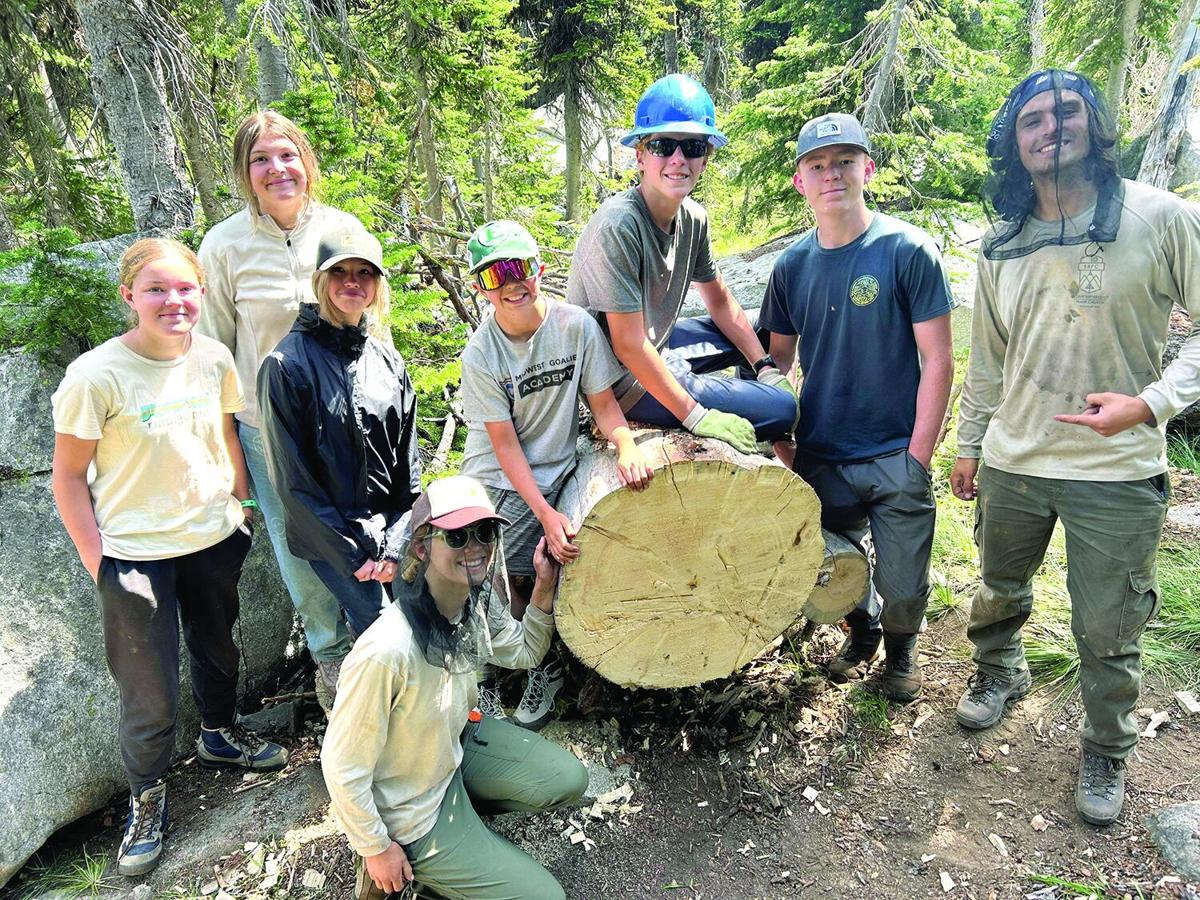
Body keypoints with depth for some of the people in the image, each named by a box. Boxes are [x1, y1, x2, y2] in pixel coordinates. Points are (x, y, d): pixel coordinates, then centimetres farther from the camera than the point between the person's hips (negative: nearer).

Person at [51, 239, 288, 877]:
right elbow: (69, 475, -12)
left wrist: (241, 508, 11)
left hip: (214, 539, 5)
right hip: (134, 554, -4)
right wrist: (95, 559, -11)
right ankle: (147, 798, 34)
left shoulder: (214, 359, -5)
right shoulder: (95, 375, -19)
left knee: (219, 651, 25)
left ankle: (220, 734, 54)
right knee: (150, 697, 7)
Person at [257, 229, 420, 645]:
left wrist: (396, 541, -4)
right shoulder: (287, 364, -11)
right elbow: (291, 475, -10)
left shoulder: (388, 360, 5)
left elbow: (407, 458, 6)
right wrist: (352, 551, -11)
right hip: (329, 538, -5)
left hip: (391, 531, 5)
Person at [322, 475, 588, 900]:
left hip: (456, 746, 7)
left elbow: (525, 652, 6)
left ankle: (461, 808, 16)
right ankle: (396, 856, 12)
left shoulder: (477, 602, -15)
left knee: (569, 780, 7)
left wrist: (545, 586, -10)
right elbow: (342, 767, -26)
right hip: (410, 813, -7)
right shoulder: (385, 652, -38)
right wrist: (377, 850, -12)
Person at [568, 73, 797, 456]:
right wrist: (696, 416, -23)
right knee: (780, 409, -13)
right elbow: (629, 346, -26)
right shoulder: (618, 226, -26)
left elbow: (719, 300, 13)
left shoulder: (693, 219, -2)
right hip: (623, 380, -8)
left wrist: (766, 366, 7)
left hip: (659, 344, 9)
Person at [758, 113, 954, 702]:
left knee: (903, 588, 4)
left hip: (896, 459, -3)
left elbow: (937, 360, -9)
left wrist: (919, 456, -13)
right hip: (819, 456, 3)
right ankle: (862, 633, 48)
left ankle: (901, 647, 37)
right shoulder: (792, 264, 2)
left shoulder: (908, 250, -9)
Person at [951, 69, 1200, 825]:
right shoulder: (1004, 244, 5)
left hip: (1118, 472, -3)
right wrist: (970, 443, 14)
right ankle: (1000, 674, 51)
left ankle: (1108, 754, 32)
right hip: (1012, 461, 4)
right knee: (1000, 590, 22)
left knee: (1108, 632, 8)